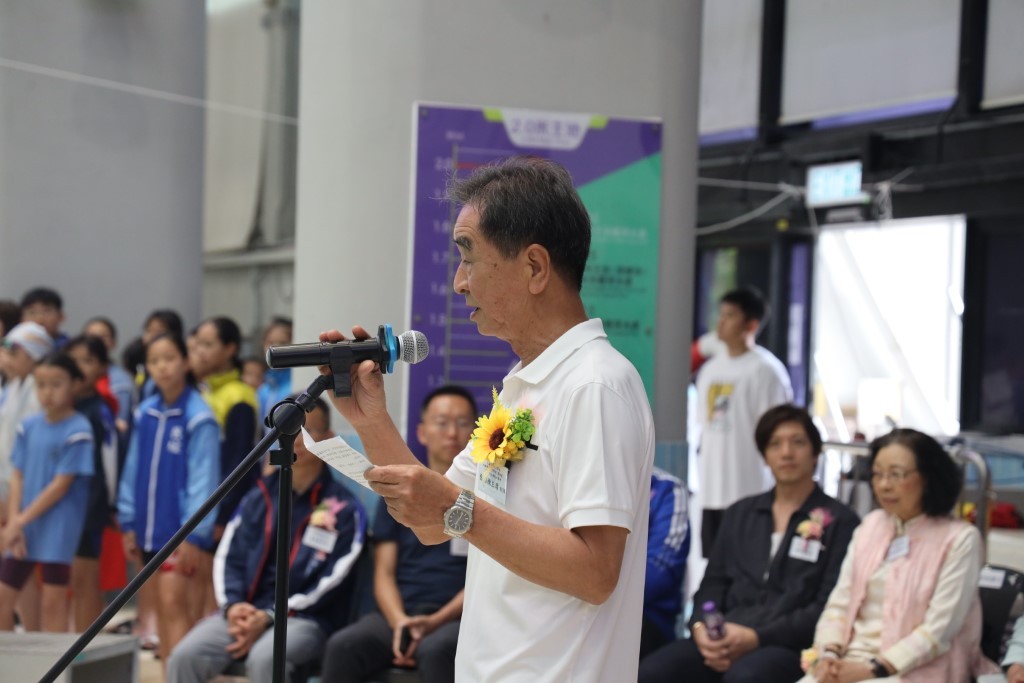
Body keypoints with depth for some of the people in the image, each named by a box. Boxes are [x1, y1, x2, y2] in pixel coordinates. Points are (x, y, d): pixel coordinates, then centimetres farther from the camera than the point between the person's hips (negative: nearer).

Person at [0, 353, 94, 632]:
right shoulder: (28, 426, 6)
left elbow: (61, 485, -14)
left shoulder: (78, 431, -12)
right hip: (24, 526, 6)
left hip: (58, 529, -6)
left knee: (53, 602, -2)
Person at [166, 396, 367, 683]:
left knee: (264, 659, -36)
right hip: (245, 613, 5)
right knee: (185, 656, -20)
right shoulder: (258, 498, 16)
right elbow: (228, 558, 12)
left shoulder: (345, 509, 1)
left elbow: (332, 583, -6)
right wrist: (233, 605, -10)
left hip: (306, 620, -5)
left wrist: (270, 616, -15)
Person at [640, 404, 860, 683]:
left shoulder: (839, 521, 6)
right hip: (724, 640, 4)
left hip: (790, 646, -4)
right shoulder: (740, 513, 23)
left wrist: (756, 637, -15)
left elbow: (829, 606, -4)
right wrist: (701, 627, -5)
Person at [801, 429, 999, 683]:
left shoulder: (959, 539, -3)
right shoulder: (871, 526, 13)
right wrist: (829, 655, -8)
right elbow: (840, 602, 10)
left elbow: (939, 631, -10)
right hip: (852, 661, 5)